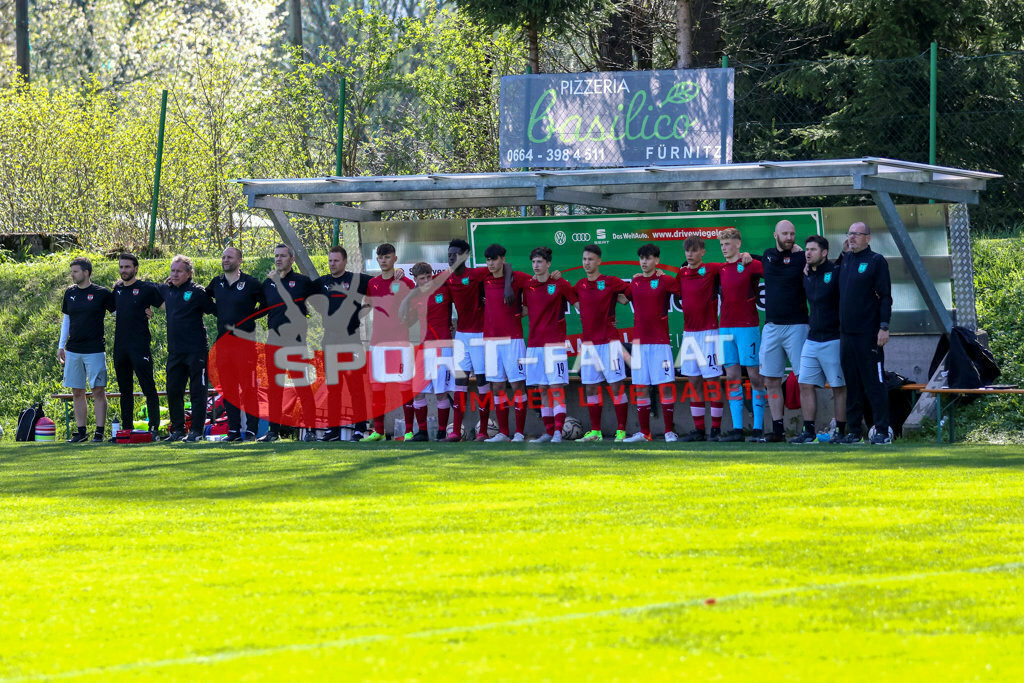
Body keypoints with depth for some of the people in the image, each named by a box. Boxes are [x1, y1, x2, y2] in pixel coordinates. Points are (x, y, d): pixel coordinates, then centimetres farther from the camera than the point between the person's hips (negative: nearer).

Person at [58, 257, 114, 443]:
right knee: (77, 392, 6)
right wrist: (61, 346, 15)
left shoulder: (102, 294, -3)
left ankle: (99, 432, -2)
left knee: (98, 391, -4)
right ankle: (81, 431, 13)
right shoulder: (70, 293, 11)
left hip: (95, 349, -5)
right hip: (73, 350, 5)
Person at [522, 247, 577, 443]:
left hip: (555, 343, -5)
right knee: (543, 389, 6)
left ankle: (558, 432, -12)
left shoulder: (560, 285, -3)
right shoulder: (528, 286, 10)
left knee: (556, 387, -9)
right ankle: (548, 432, 10)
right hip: (534, 343, 5)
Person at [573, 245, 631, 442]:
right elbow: (577, 303, 26)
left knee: (616, 385, -5)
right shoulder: (580, 285, 10)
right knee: (591, 387, 5)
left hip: (609, 341, -5)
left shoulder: (610, 282, -5)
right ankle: (595, 431, 11)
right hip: (588, 342, 5)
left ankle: (621, 430, -3)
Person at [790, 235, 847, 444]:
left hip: (833, 339, -7)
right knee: (805, 385, 3)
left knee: (839, 387, -1)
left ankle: (840, 431, 3)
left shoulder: (837, 272, -9)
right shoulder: (807, 276, 12)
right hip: (812, 339, 7)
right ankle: (808, 432, 7)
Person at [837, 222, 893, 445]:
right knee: (852, 384, 9)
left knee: (874, 383, -6)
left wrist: (884, 327, -14)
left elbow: (885, 297, -8)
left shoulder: (876, 261, -5)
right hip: (846, 332, 7)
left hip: (868, 334, -7)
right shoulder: (846, 260, 15)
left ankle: (882, 430, -4)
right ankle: (853, 431, 12)